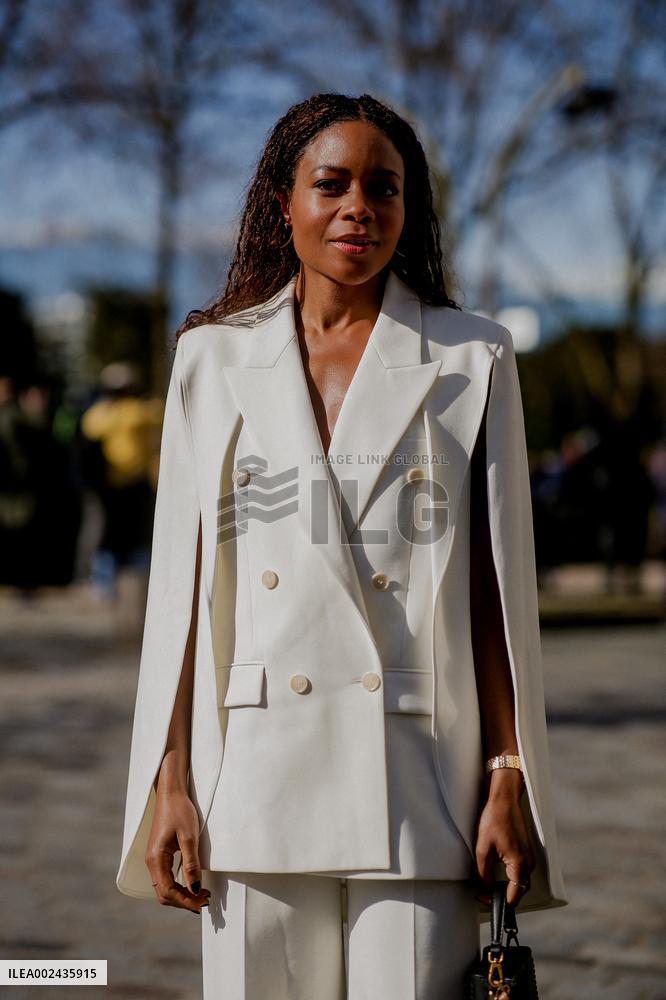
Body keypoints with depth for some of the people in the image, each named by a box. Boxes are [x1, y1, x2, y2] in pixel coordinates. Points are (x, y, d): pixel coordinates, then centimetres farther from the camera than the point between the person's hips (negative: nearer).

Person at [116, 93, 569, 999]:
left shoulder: (473, 361, 6)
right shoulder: (213, 359, 9)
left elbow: (500, 590, 4)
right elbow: (180, 585, 8)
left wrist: (509, 782, -2)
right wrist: (170, 784, 2)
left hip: (418, 787, -1)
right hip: (257, 781, 1)